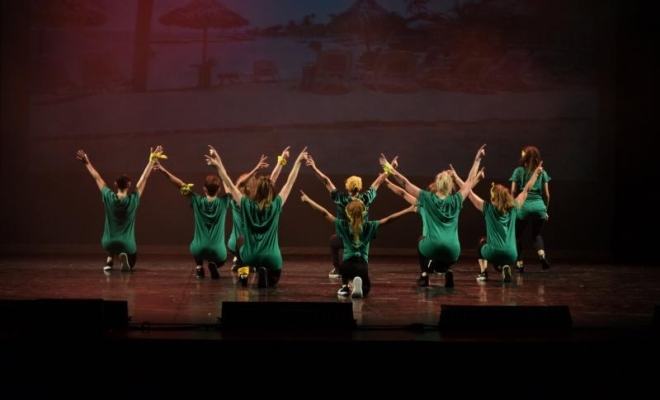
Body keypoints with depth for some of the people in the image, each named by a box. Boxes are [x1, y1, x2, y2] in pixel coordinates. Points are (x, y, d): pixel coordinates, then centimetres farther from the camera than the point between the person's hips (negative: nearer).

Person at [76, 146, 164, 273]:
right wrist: (151, 161, 6)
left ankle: (109, 260, 11)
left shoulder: (108, 197, -7)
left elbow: (97, 178, 5)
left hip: (108, 243, 3)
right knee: (130, 267, 24)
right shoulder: (133, 199, -9)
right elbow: (144, 178, -2)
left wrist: (87, 163, 16)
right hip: (127, 245, -3)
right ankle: (124, 256, -13)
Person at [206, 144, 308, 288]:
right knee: (273, 281, 28)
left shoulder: (247, 205, -1)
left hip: (250, 257, 2)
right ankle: (264, 273, -11)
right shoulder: (276, 205, 0)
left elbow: (230, 185, 2)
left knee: (241, 240, 36)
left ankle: (244, 272, 14)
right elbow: (289, 183, 7)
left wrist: (218, 164, 4)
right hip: (271, 258, -1)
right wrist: (298, 161, 16)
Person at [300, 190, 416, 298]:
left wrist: (307, 199, 7)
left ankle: (345, 286, 14)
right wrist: (409, 210, 5)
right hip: (362, 265, -2)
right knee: (365, 289, 23)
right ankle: (358, 283, -15)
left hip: (347, 265, 2)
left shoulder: (343, 225, 2)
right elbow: (389, 219, 1)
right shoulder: (369, 226, 2)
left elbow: (324, 213, 2)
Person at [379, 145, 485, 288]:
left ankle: (425, 274, 18)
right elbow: (470, 181, 22)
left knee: (421, 240, 35)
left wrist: (390, 169, 18)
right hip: (452, 251, 1)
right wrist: (477, 159, 30)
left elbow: (405, 184, 11)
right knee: (441, 261, 37)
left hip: (432, 248, -1)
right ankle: (447, 270, 2)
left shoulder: (427, 198, 7)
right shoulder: (456, 200, 11)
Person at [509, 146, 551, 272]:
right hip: (539, 205, 2)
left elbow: (513, 191, 1)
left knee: (518, 235, 14)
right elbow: (546, 194, 10)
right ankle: (542, 255, -9)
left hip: (523, 206, -2)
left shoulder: (519, 171, 5)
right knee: (536, 234, 19)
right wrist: (546, 210, 20)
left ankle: (520, 263, 6)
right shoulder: (542, 172, 11)